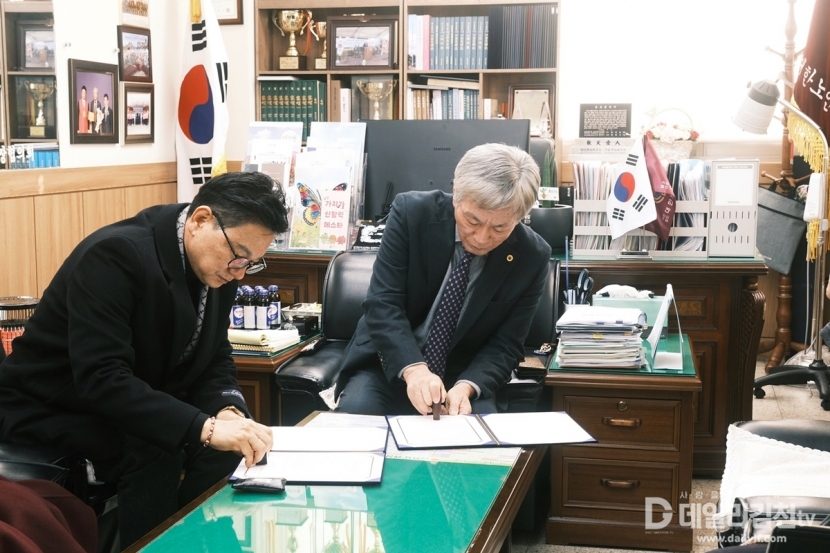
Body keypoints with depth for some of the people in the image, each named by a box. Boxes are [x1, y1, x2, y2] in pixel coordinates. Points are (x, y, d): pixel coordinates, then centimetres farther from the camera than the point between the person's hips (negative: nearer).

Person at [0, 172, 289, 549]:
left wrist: (227, 410, -20)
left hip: (131, 410, 7)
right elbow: (101, 377, -36)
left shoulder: (219, 268, -5)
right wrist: (205, 427, -42)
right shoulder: (117, 254, -28)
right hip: (50, 411, -7)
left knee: (227, 446, -13)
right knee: (154, 454, -30)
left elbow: (214, 357, 3)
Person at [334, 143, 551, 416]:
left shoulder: (531, 256, -12)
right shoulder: (412, 213, -17)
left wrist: (467, 387, -27)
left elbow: (505, 344, -7)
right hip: (389, 365, 0)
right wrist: (413, 369, -35)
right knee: (355, 415, -28)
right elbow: (382, 303, -19)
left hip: (465, 375, 0)